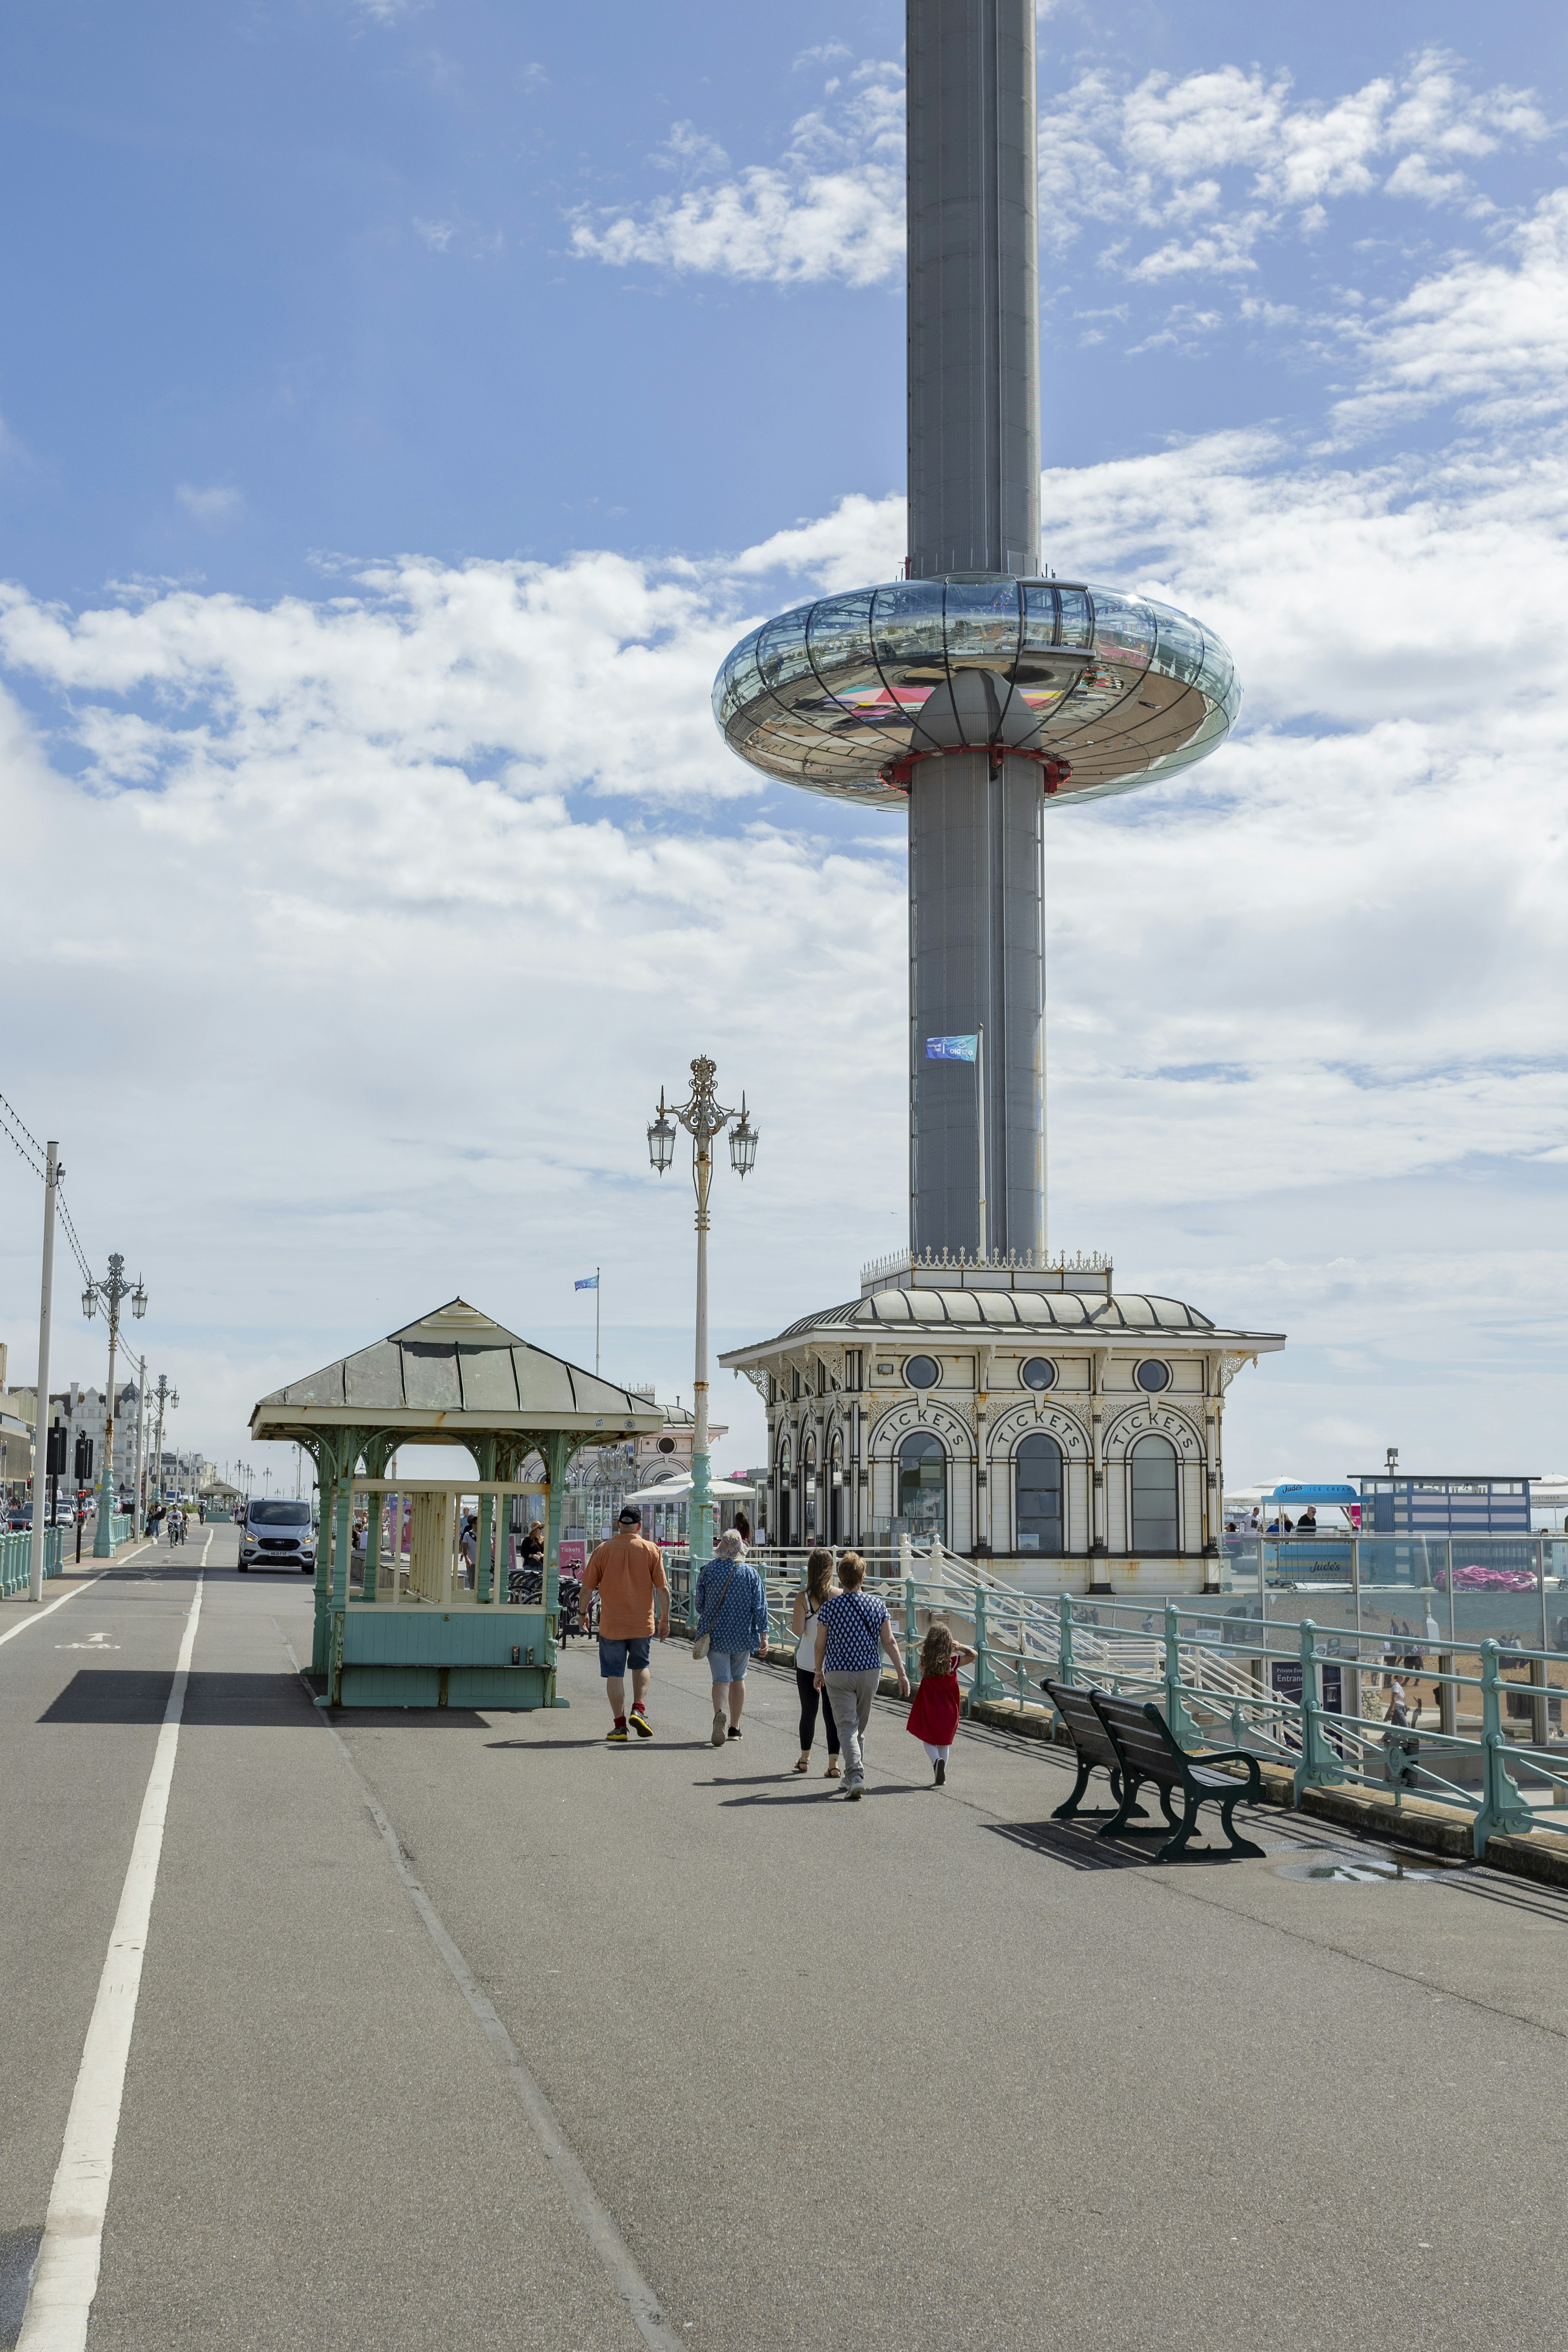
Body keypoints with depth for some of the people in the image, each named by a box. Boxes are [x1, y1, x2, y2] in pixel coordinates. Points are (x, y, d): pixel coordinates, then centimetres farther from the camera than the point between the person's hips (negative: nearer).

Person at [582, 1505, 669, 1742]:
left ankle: (619, 1725, 7)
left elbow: (587, 1588, -1)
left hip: (611, 1624, -1)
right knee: (640, 1665, 22)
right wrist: (665, 1618, 7)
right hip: (643, 1623, 1)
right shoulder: (651, 1550, -3)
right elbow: (662, 1588, -4)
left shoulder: (604, 1550, -4)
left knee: (614, 1673, 7)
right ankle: (639, 1709, 4)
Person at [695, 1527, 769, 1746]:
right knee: (738, 1678, 17)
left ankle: (719, 1714, -31)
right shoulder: (751, 1573, -4)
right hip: (743, 1635, 1)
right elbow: (760, 1607, -6)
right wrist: (764, 1636, -4)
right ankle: (734, 1728, 23)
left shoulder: (709, 1570, -5)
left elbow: (700, 1604, 4)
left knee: (721, 1679, -1)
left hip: (716, 1635, -1)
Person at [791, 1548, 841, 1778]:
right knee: (832, 1712, 3)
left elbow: (798, 1631, -13)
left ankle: (805, 1759, 26)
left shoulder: (803, 1597, -9)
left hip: (807, 1662, 0)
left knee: (808, 1710, 13)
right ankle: (833, 1763, -3)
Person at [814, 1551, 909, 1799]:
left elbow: (820, 1646, -2)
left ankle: (856, 1775, -23)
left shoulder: (829, 1607, -9)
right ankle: (854, 1777, 27)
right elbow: (889, 1643, -3)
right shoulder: (877, 1606, -3)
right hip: (870, 1672, 3)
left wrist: (819, 1672, 13)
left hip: (838, 1674, -3)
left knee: (847, 1727, -5)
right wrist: (902, 1674, 1)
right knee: (860, 1727, 18)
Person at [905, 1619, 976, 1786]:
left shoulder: (926, 1661, -13)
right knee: (944, 1742, 17)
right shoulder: (953, 1662, -12)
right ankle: (941, 1777, 18)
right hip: (948, 1710, 1)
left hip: (929, 1708, -1)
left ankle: (937, 1761, -19)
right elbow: (973, 1655, 3)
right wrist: (959, 1646, -9)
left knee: (929, 1741, 10)